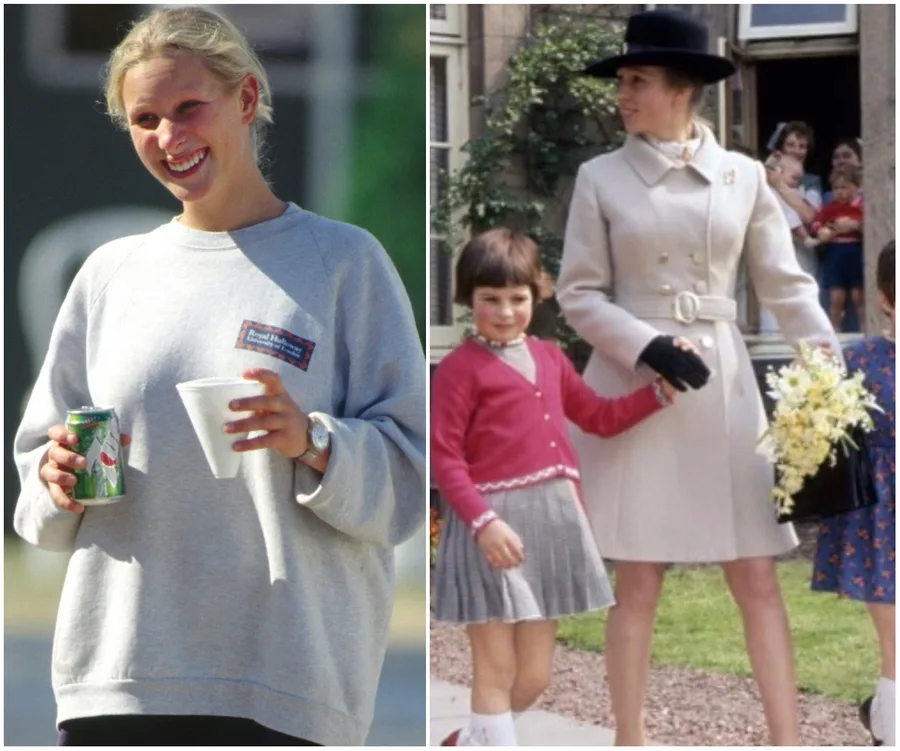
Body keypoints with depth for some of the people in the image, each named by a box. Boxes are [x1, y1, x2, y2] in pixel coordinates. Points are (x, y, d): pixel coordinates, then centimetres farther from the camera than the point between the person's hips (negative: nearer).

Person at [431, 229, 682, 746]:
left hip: (553, 519, 7)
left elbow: (599, 417, 21)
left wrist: (661, 391, 9)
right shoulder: (460, 368, -8)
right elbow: (444, 457, -12)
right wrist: (483, 521, -23)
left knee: (535, 675, 11)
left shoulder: (549, 358, 12)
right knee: (497, 671, -1)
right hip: (494, 522, -7)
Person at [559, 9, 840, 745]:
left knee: (758, 580, 0)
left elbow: (787, 285, 5)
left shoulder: (743, 176, 4)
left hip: (724, 388, 1)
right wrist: (646, 347, -16)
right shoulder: (602, 178, 1)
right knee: (637, 584, 2)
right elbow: (579, 295, 0)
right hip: (632, 387, -1)